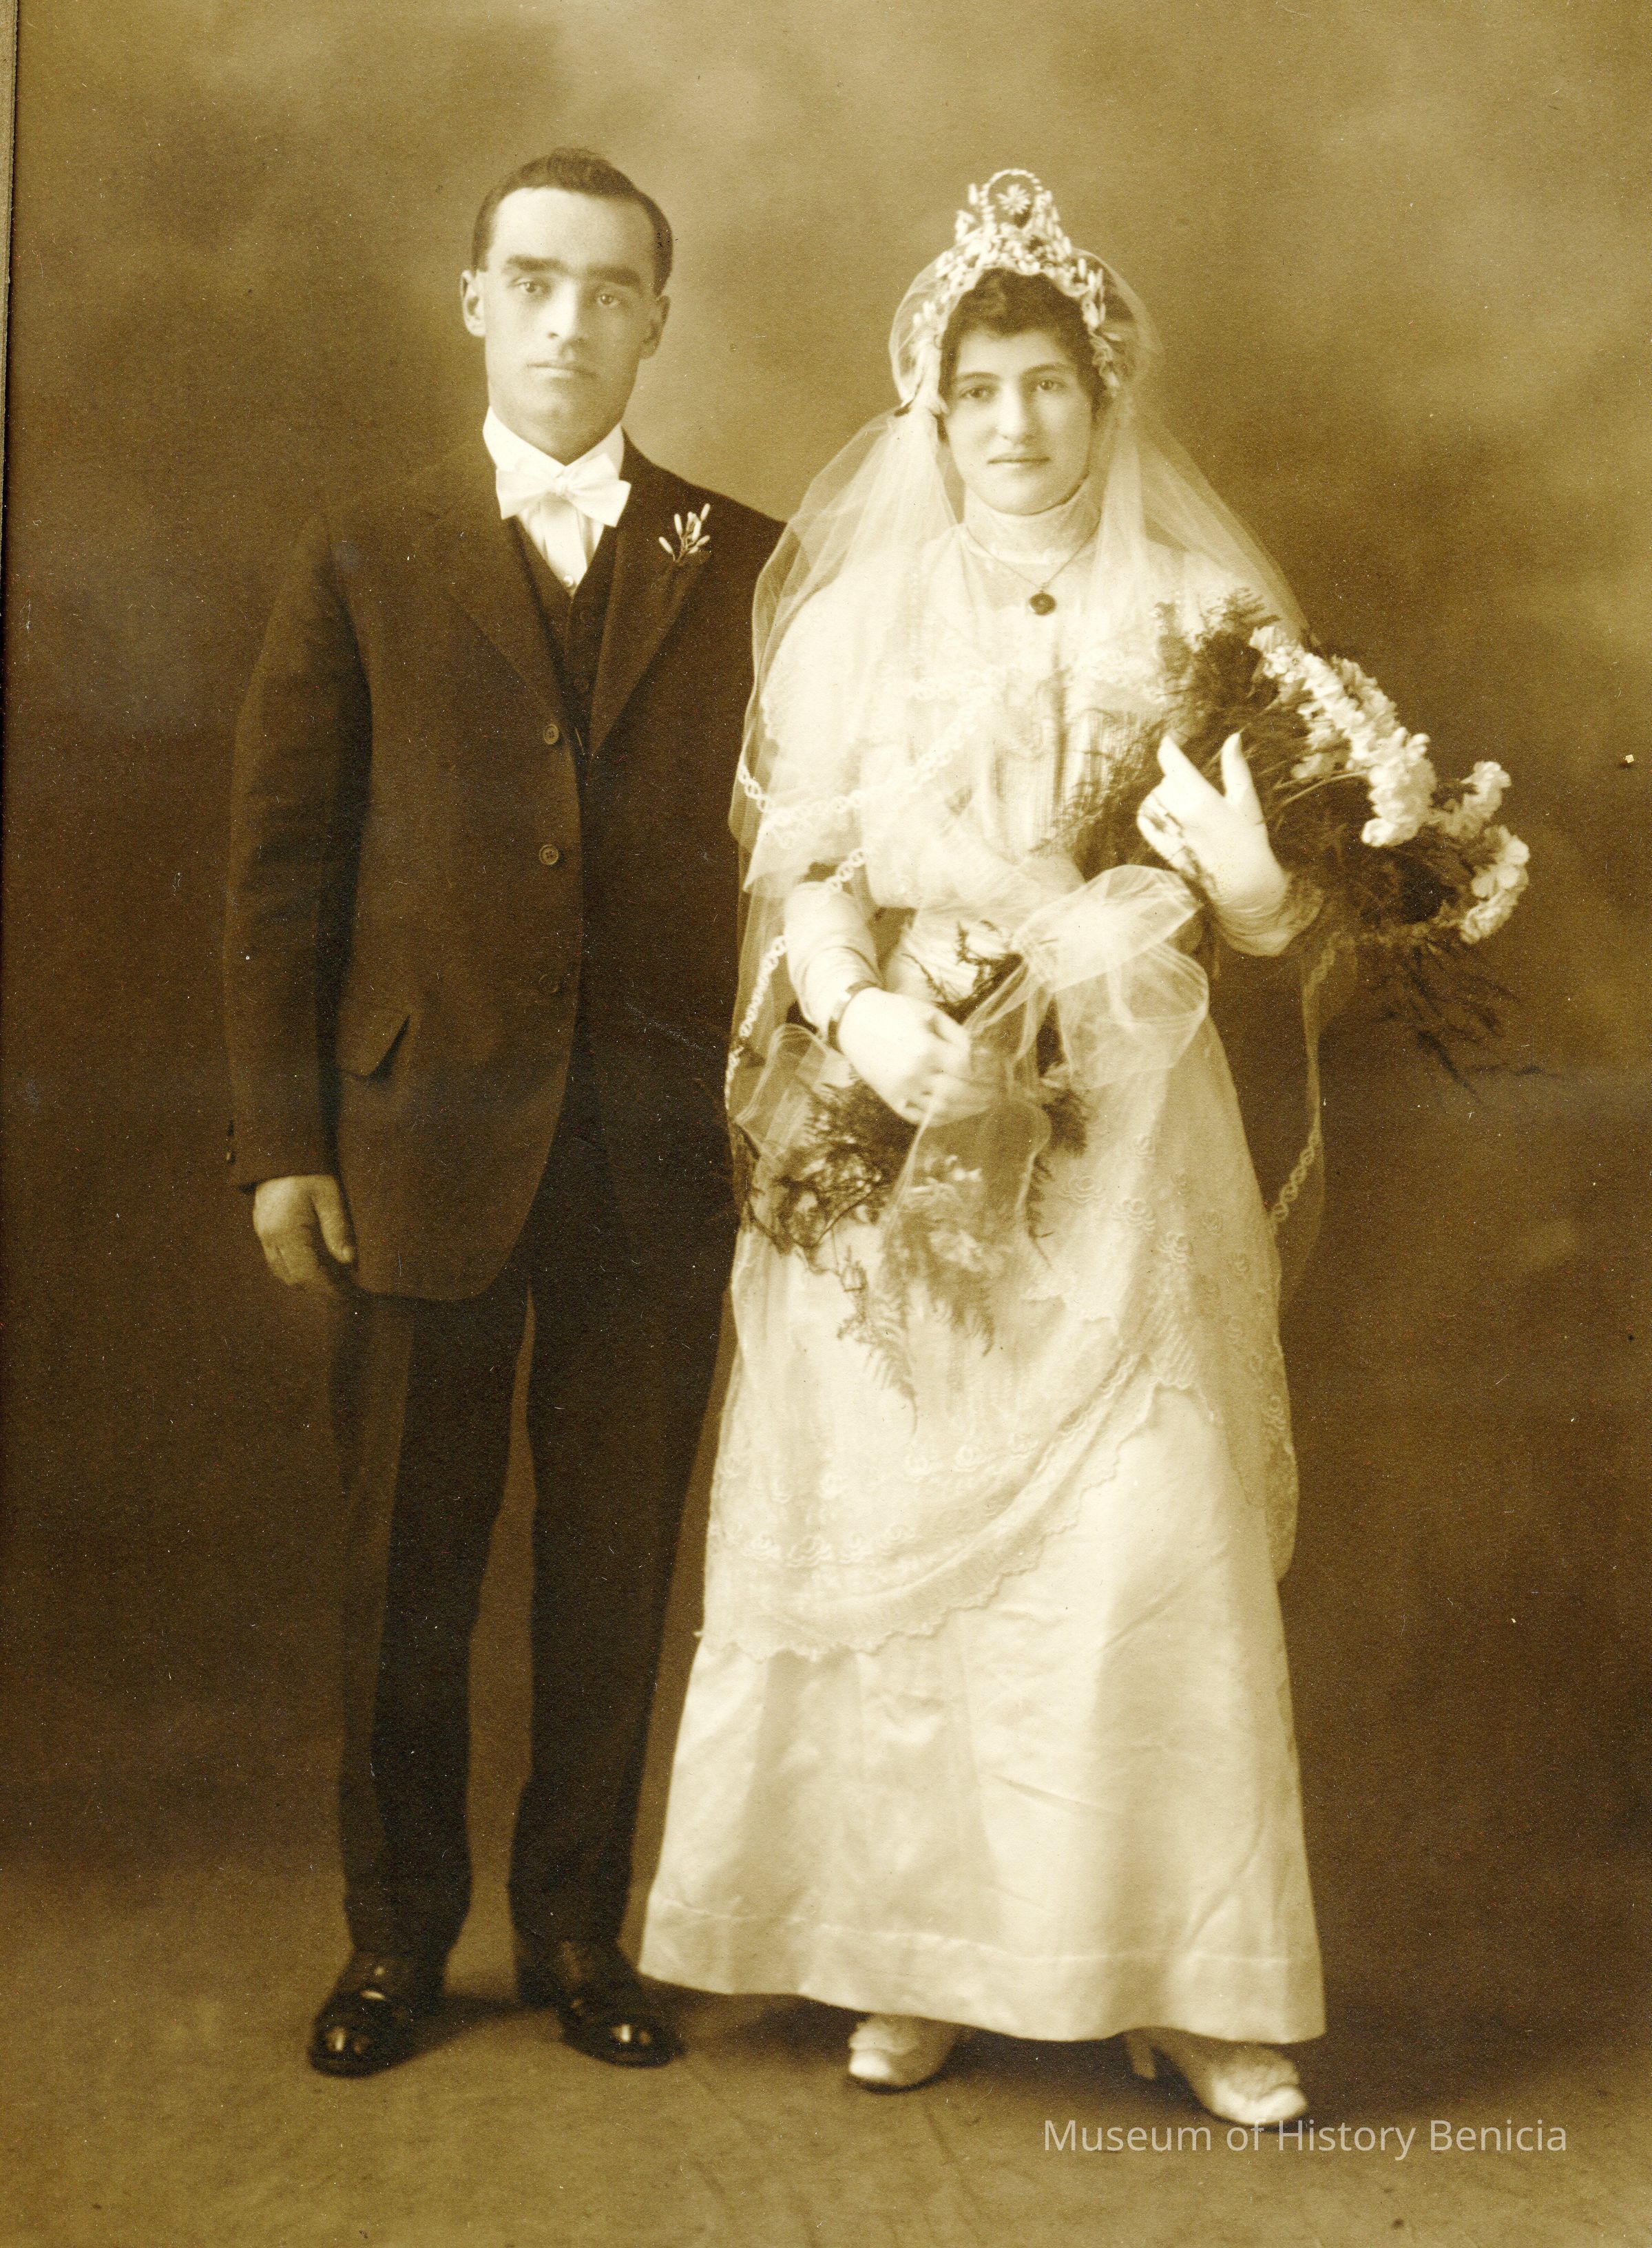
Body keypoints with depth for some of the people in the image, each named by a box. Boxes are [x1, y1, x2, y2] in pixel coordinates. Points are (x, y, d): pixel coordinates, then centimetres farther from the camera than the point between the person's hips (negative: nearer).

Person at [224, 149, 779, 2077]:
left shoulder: (746, 566, 7)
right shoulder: (363, 563, 5)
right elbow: (280, 866, 2)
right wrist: (283, 1139, -3)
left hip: (663, 1155, 1)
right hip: (426, 1139, 0)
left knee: (614, 1563, 10)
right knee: (405, 1564, 9)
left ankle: (577, 1930, 27)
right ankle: (396, 1937, 27)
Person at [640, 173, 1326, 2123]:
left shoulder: (1203, 614, 7)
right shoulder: (854, 614, 8)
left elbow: (1265, 909, 4)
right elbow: (789, 864, 1)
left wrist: (1246, 879, -19)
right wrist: (864, 1015, -17)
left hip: (1118, 1152, 0)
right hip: (891, 1149, 1)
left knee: (1153, 1545, -3)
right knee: (890, 1538, 3)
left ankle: (1179, 1967, 11)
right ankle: (917, 1949, 17)